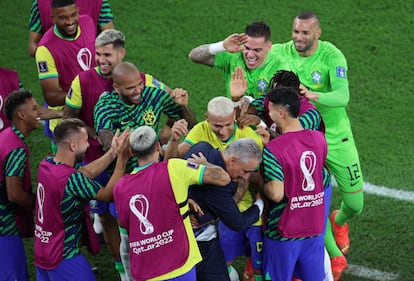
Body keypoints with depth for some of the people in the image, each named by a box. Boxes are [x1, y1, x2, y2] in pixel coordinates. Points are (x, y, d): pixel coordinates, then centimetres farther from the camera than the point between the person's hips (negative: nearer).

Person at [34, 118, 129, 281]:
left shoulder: (46, 163, -4)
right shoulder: (72, 180, -27)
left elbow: (87, 172, 7)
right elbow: (109, 194, -15)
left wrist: (113, 151, 6)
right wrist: (122, 159, -10)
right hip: (63, 258, -8)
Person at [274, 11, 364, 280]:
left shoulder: (332, 56, -21)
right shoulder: (283, 53, -11)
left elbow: (342, 97, -33)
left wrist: (313, 95, -51)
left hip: (336, 137, -1)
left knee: (355, 204, 7)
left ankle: (339, 221, 45)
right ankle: (335, 257, 21)